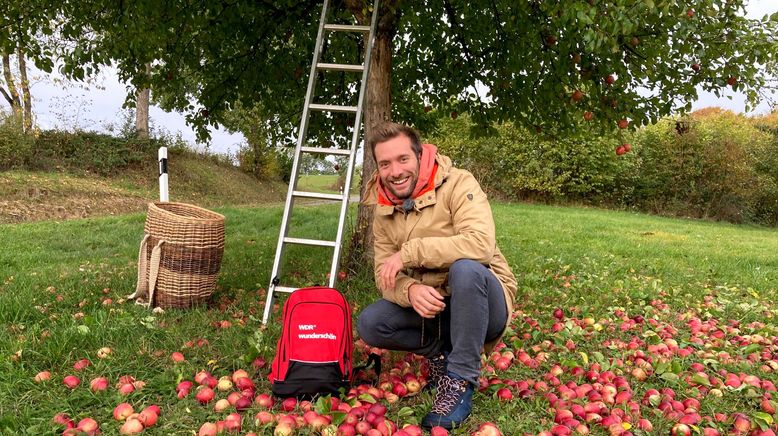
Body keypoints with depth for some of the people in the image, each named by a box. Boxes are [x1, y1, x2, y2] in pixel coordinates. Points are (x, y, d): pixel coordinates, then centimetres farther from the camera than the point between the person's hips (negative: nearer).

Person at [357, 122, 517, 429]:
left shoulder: (457, 184, -17)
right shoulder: (384, 212, 1)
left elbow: (481, 244, -33)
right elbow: (385, 275, -4)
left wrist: (409, 252, -31)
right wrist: (411, 291, -28)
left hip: (484, 303, -4)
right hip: (430, 305, 5)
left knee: (465, 267, -37)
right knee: (369, 324, -16)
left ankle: (460, 382, -22)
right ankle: (442, 350, 6)